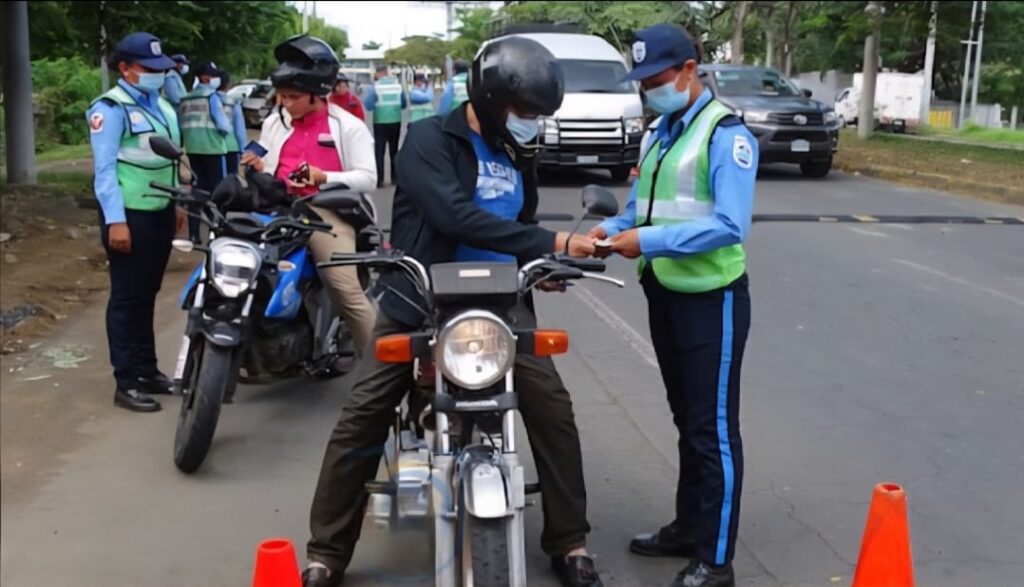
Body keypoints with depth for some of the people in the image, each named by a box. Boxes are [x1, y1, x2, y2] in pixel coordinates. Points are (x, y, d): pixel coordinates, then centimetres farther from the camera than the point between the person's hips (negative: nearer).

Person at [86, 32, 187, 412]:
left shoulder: (162, 104, 13)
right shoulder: (111, 108, -13)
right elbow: (105, 168, -18)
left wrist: (179, 202, 18)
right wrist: (115, 220, -23)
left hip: (161, 212, 8)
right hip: (130, 215, -8)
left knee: (148, 295, 15)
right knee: (127, 298, -3)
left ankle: (147, 370, 25)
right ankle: (126, 383, 2)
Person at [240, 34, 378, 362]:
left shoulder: (347, 126, 0)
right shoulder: (274, 122, 17)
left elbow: (368, 178, -6)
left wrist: (323, 177, -20)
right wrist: (258, 169, -1)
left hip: (326, 213, -5)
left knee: (348, 293, -17)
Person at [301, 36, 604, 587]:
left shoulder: (516, 154, 10)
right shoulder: (428, 139, -12)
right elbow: (456, 217, -28)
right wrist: (552, 243, -30)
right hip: (419, 302, -4)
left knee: (552, 408, -7)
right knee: (360, 418, -6)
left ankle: (568, 542, 9)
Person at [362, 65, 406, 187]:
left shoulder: (375, 87, -8)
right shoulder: (398, 85, 2)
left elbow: (368, 106, -12)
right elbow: (403, 105, 6)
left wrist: (368, 93, 6)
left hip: (380, 123, -3)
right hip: (395, 122, 3)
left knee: (379, 151, 0)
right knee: (394, 150, 14)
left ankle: (379, 180, -6)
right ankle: (395, 177, 17)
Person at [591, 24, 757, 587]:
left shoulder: (726, 134, -16)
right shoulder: (656, 134, 11)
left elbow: (730, 226, -25)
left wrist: (649, 241, -28)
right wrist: (611, 229, -6)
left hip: (711, 300, -8)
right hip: (664, 295, 9)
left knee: (714, 429, -1)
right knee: (686, 421, 19)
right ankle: (688, 528, 33)